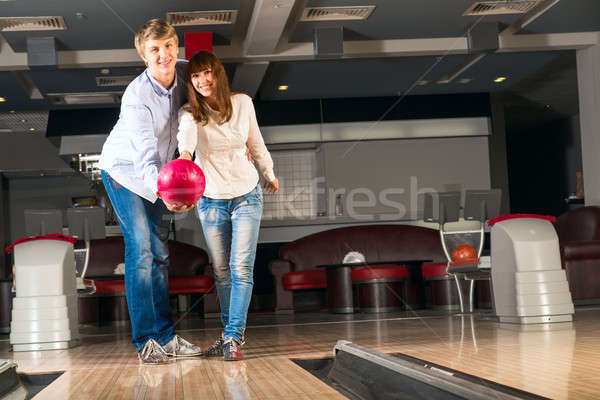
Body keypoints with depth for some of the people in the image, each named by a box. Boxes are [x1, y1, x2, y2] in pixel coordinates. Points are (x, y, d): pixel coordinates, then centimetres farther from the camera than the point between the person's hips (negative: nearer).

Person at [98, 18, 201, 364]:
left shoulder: (185, 73, -14)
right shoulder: (137, 96, -31)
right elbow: (145, 155, -42)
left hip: (161, 176, 6)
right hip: (125, 170, -6)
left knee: (160, 253, 6)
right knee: (140, 250, -13)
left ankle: (166, 335, 10)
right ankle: (145, 339, -9)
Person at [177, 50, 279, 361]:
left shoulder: (242, 103, -6)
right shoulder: (190, 113, -11)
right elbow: (186, 134, -36)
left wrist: (270, 175, 22)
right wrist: (185, 153, -58)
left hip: (246, 196, -1)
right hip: (211, 201, 1)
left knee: (241, 268, -11)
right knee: (221, 272, 7)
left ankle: (233, 337, -12)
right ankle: (230, 333, 19)